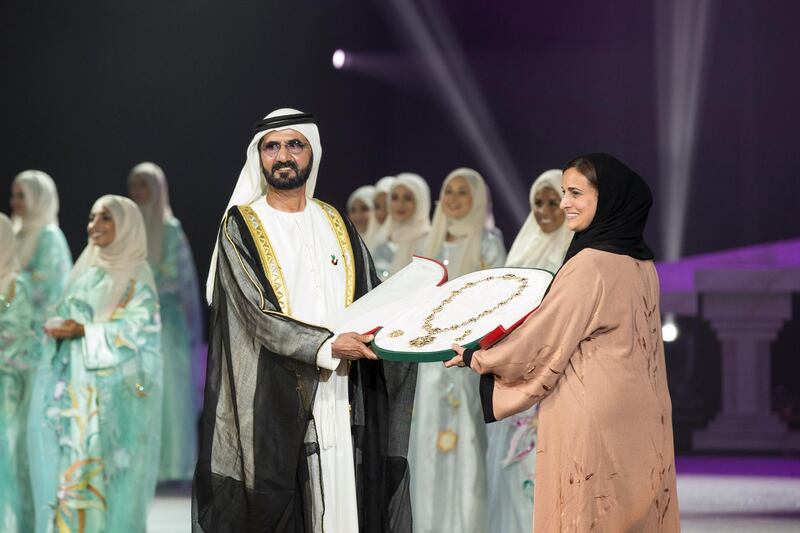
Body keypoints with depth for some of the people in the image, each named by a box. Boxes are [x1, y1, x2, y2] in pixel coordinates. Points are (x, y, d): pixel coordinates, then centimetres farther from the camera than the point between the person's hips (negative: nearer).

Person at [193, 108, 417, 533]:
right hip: (272, 402, -4)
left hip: (339, 400, 4)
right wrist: (326, 347, -22)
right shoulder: (241, 227, 0)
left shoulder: (336, 225, 14)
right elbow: (256, 312, -11)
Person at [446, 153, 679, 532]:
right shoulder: (642, 264, 9)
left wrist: (477, 359, 5)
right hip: (639, 419, 8)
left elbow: (544, 338, -10)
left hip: (593, 420, -8)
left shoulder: (589, 264, -16)